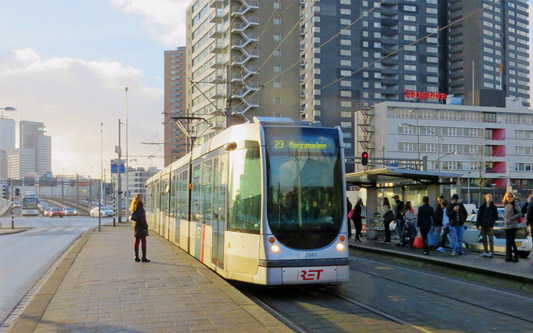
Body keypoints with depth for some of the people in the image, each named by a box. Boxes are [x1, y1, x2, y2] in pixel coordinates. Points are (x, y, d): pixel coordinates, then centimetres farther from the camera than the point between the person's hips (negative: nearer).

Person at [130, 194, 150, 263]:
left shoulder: (135, 206, 14)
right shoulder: (139, 205, -15)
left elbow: (133, 217, 17)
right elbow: (141, 217, -19)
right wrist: (146, 225, -16)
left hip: (136, 225, 9)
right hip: (141, 226, -9)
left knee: (137, 241, 10)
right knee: (143, 241, -6)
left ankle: (136, 257, 13)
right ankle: (144, 257, -8)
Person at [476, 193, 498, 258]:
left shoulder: (493, 207, 2)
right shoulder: (482, 206, 4)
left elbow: (496, 216, 4)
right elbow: (479, 216, 4)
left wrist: (492, 221, -14)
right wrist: (478, 224, -1)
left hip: (490, 225, -2)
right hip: (483, 225, 2)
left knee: (491, 239, -6)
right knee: (484, 239, 8)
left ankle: (491, 252, -3)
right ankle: (485, 252, 16)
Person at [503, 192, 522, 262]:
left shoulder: (515, 204, -6)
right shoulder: (506, 205, 15)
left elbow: (520, 214, -10)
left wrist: (511, 219, -14)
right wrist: (504, 220, 10)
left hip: (512, 225, -7)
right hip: (506, 226, 7)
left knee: (512, 241, -8)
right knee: (508, 241, 8)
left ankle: (515, 256, -2)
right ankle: (508, 256, 12)